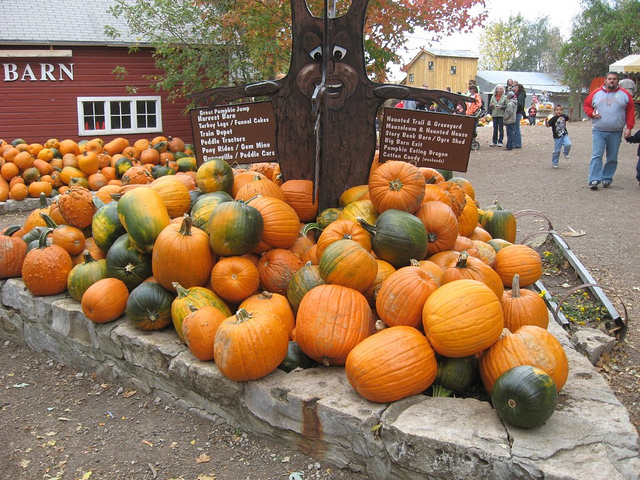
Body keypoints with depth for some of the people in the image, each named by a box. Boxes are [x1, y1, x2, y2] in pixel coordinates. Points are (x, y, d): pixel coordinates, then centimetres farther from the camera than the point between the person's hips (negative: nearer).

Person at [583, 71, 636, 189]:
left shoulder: (625, 95, 5)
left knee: (612, 158, 6)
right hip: (598, 132, -1)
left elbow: (630, 112, 5)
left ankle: (607, 179, 17)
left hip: (616, 133, 1)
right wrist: (591, 113, -5)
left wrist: (629, 127, -2)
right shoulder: (596, 93, 6)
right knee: (597, 155, -9)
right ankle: (594, 180, -11)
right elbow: (586, 105, 15)